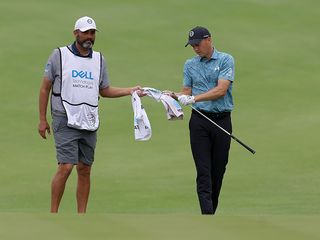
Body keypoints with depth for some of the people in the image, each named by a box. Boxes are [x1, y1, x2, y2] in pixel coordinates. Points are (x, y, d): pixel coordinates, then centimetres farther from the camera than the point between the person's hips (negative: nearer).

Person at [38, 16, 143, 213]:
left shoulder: (99, 60, 13)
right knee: (65, 167, -15)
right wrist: (42, 119, 1)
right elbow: (45, 88, 4)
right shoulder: (60, 55, 0)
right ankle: (53, 214, -7)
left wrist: (130, 91, 7)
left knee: (85, 171, 5)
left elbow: (104, 91, 21)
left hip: (89, 123, 5)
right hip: (65, 122, -5)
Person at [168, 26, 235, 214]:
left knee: (219, 169, 5)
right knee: (203, 170, -8)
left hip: (222, 120, -2)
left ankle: (212, 209, 17)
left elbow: (221, 90, -14)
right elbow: (187, 91, 11)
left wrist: (194, 98, -21)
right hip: (200, 120, 2)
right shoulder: (190, 64, 11)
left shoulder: (225, 60, -3)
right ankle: (207, 212, -15)